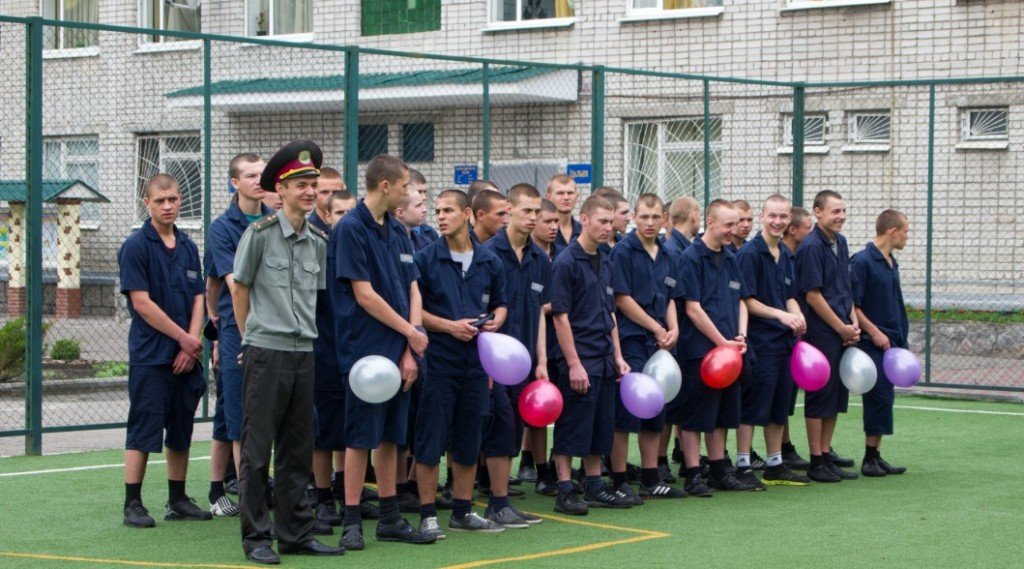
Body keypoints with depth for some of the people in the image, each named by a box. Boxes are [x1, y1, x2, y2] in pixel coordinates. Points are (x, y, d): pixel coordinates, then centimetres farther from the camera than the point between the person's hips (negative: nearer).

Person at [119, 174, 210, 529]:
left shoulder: (188, 247, 12)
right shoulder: (136, 246, -6)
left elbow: (198, 299, 10)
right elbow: (142, 302, -12)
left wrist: (191, 344, -5)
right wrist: (183, 337, -10)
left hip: (186, 356, 6)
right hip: (150, 356, -6)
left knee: (181, 430, 10)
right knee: (143, 429, -4)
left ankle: (177, 500, 18)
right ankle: (133, 504, 1)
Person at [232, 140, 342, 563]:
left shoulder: (319, 242, 10)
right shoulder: (260, 234, -5)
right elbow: (240, 289, 4)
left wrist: (313, 341, 15)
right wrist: (251, 338, 9)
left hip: (306, 354, 5)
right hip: (266, 353, -5)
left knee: (297, 451, 10)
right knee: (257, 450, -1)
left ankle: (296, 534, 16)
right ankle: (256, 537, 4)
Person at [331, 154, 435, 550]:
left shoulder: (397, 231, 12)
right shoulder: (350, 229, -11)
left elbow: (413, 292, 10)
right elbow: (364, 296, -15)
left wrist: (410, 352, -1)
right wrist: (411, 332, -8)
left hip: (398, 352, 7)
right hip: (365, 351, -7)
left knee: (390, 436, 11)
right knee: (360, 437, -3)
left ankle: (390, 518, 17)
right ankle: (352, 521, 4)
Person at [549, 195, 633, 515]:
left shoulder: (605, 263, 13)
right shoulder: (566, 263, -11)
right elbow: (560, 316, -14)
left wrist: (617, 356, 14)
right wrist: (574, 364, -17)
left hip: (604, 360, 8)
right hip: (579, 361, -8)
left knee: (601, 427, 12)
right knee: (572, 429, -3)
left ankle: (594, 488, 20)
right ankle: (565, 492, 2)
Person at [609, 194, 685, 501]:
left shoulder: (668, 257, 14)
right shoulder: (623, 251, -7)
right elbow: (622, 298, -12)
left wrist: (673, 328, 0)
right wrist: (656, 328, -9)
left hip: (659, 344, 7)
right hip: (630, 340, -7)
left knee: (656, 412, 10)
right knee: (626, 411, -7)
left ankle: (651, 479, 18)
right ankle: (619, 481, -1)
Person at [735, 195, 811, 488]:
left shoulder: (785, 255, 14)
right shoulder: (749, 253, -10)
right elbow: (747, 301, -13)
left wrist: (797, 316, 0)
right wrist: (781, 315, -20)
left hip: (783, 341, 8)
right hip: (759, 341, -8)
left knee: (780, 406, 12)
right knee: (753, 407, -5)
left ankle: (775, 466, 20)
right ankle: (743, 467, 1)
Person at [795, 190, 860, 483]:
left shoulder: (840, 242, 13)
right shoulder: (811, 247, -13)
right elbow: (812, 296, -16)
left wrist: (853, 322, 6)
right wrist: (842, 328, -11)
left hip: (842, 333, 8)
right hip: (821, 334, -8)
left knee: (837, 395, 11)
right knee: (820, 395, -3)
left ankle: (826, 456, 20)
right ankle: (816, 463, 4)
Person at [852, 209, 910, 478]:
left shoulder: (891, 264, 15)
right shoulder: (862, 262, -12)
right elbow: (851, 305, -15)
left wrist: (902, 342, 19)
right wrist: (874, 332, -16)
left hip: (891, 343, 8)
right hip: (872, 344, -8)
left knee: (882, 400, 9)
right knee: (879, 398, -9)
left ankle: (875, 457, 14)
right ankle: (870, 459, -3)